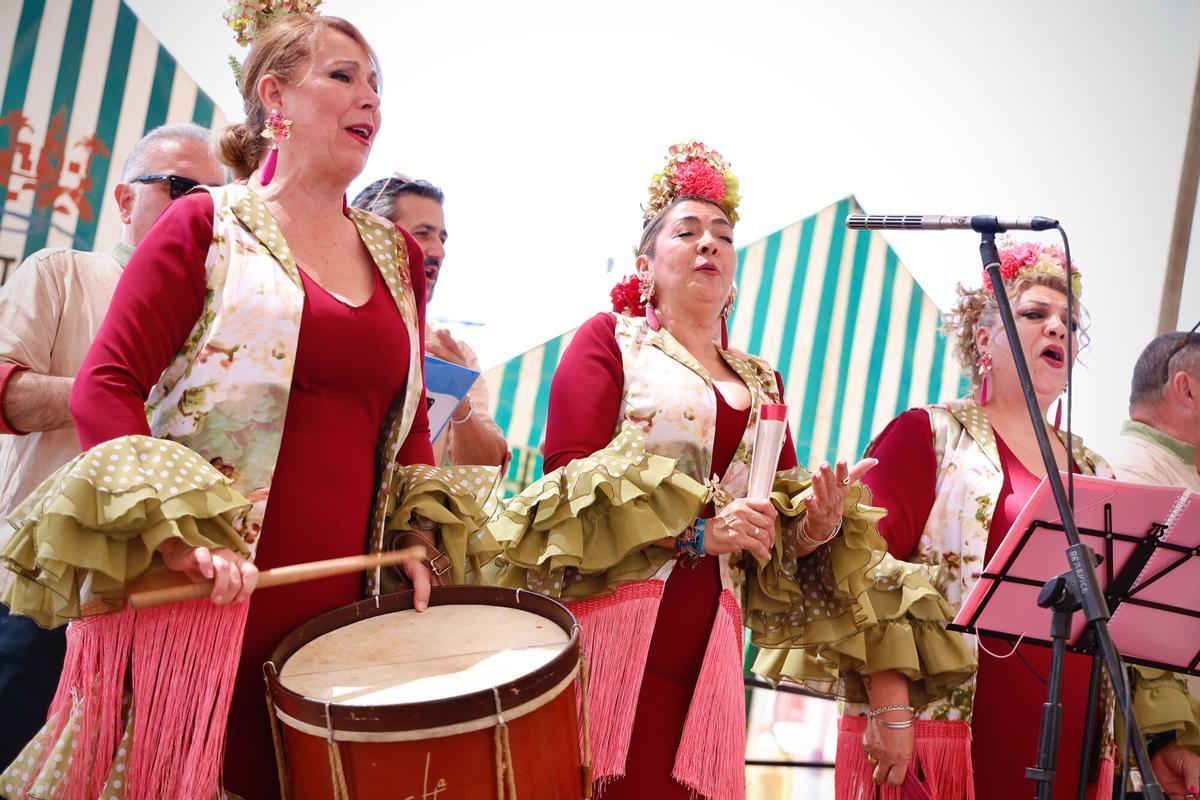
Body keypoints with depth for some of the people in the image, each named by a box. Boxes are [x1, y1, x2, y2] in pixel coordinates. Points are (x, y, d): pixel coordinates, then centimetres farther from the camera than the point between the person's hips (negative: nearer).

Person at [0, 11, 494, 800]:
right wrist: (173, 530, -17)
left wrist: (421, 541, 7)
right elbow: (103, 389, -5)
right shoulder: (208, 224, 0)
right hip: (197, 588, -4)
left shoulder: (397, 255, 14)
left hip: (338, 600, 4)